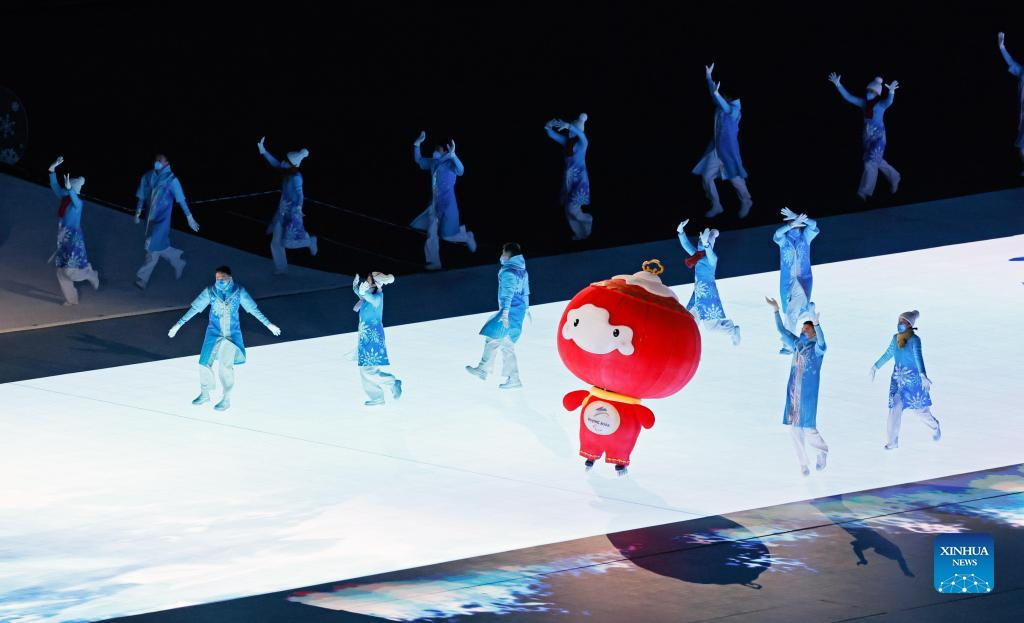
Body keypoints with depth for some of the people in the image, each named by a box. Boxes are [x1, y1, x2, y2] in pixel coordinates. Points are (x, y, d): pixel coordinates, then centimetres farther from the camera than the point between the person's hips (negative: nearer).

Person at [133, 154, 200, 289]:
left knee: (153, 247, -4)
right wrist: (137, 214, 14)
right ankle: (178, 263, 39)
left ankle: (143, 277, 7)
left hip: (162, 219, -5)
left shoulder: (171, 179, -13)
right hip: (150, 218, 5)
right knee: (161, 246, 16)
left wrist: (190, 218, -9)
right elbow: (141, 197, 12)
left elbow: (181, 200, -10)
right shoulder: (147, 176, 1)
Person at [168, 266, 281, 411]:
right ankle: (205, 394, 25)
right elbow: (194, 309, -4)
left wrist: (268, 324, 2)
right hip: (214, 333, 2)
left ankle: (227, 399, 1)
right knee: (204, 364, 1)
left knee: (226, 366, -15)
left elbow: (254, 309, -1)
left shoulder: (239, 291, -10)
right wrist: (178, 324, -4)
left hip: (232, 334, -2)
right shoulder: (209, 291, -8)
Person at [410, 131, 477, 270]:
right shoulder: (433, 163, 6)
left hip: (447, 205, -7)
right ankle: (434, 262, 14)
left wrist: (453, 155, -52)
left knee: (447, 235, -3)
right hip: (434, 204, 7)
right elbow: (418, 160, 22)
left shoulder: (450, 163, -15)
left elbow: (460, 170, -37)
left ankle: (467, 237, 26)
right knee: (431, 234, 7)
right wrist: (417, 144, 10)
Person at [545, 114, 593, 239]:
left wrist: (568, 126, -49)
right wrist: (548, 127, -17)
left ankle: (588, 220, 17)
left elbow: (581, 134, -34)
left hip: (579, 179, -7)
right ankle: (580, 233, 22)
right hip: (568, 179, 7)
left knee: (572, 209, -11)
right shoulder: (567, 141, 6)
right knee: (568, 210, 7)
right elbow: (552, 135, 6)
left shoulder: (582, 142, -11)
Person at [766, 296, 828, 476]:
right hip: (793, 394, 6)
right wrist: (776, 310, 10)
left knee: (809, 430, -4)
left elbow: (821, 342, -31)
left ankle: (822, 451, 27)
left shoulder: (817, 348, -7)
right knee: (795, 429, 6)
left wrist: (817, 324, -46)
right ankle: (803, 464, 19)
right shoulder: (797, 344, 10)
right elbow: (781, 330, 16)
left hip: (808, 395, -5)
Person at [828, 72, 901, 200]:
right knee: (877, 161, 17)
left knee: (870, 162, -9)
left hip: (878, 136, -7)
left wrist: (891, 91, -55)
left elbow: (889, 101, -34)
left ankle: (865, 192, -5)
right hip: (867, 136, 7)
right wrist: (838, 85, -4)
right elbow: (848, 97, 5)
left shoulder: (882, 103, -11)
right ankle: (894, 178, 39)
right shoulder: (864, 103, 4)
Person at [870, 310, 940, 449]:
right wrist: (875, 367, 26)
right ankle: (893, 441, 1)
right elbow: (888, 355, 18)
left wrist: (923, 375, -41)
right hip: (898, 378, 4)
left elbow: (918, 357, -27)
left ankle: (935, 427, 40)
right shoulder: (895, 338, 3)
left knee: (920, 409, 10)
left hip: (913, 378, -4)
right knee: (894, 408, -6)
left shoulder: (915, 339, -14)